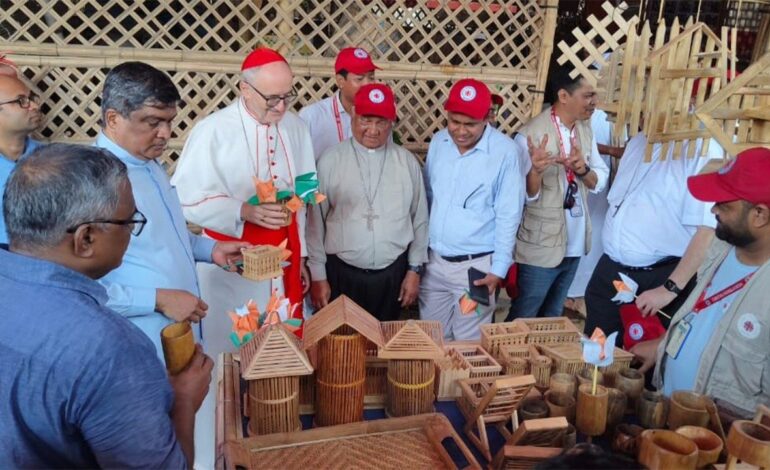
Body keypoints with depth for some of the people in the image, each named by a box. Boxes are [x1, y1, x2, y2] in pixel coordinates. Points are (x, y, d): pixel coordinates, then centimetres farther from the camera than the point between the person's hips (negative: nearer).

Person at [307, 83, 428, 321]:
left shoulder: (408, 162, 0)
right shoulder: (330, 160, -6)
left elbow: (420, 219, 6)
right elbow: (315, 221, -3)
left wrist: (415, 270, 6)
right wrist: (318, 276, -2)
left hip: (393, 274, 2)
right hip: (342, 274, -1)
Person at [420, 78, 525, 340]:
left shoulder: (505, 151, -15)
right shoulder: (438, 141, 0)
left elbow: (508, 216, -11)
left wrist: (498, 270, -11)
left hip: (475, 264, -4)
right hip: (433, 260, 5)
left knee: (469, 342, 12)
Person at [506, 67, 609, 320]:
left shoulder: (585, 130, 3)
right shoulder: (530, 135, -18)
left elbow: (600, 181, 5)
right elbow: (524, 196, -18)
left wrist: (584, 169, -17)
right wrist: (536, 171, -39)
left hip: (573, 246, 7)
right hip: (540, 247, -7)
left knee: (552, 318, 23)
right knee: (522, 319, 9)